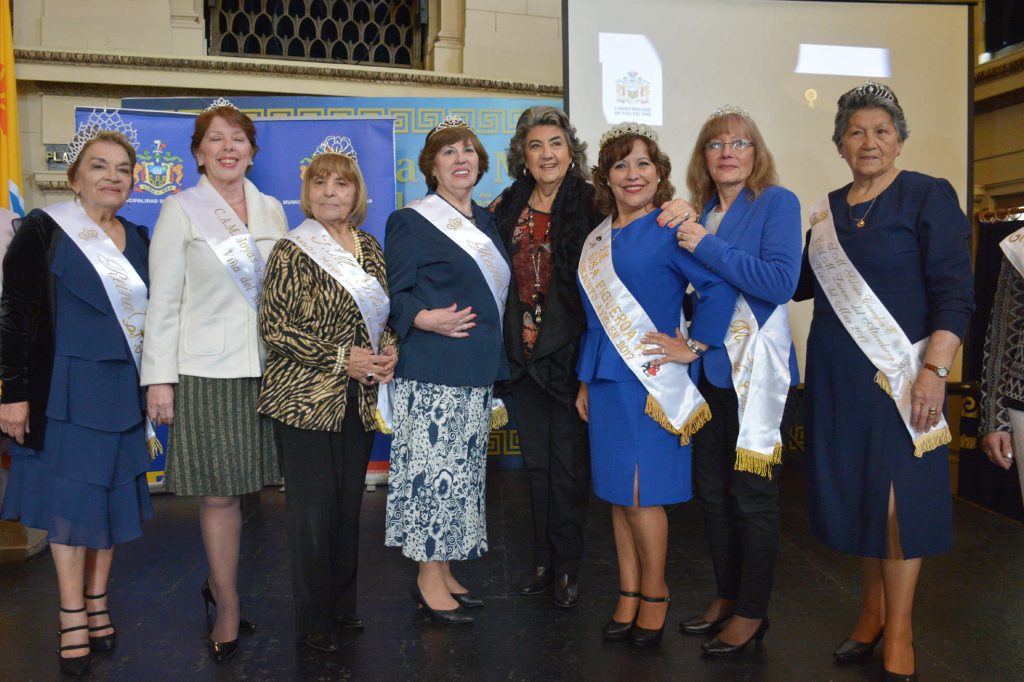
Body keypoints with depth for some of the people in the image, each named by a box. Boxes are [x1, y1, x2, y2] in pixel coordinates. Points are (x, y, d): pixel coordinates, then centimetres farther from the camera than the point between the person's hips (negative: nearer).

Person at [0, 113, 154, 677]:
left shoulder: (137, 239, 10)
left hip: (122, 392, 5)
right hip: (65, 391, -5)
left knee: (112, 494, 10)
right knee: (70, 498, 3)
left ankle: (97, 602, 25)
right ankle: (73, 618, 15)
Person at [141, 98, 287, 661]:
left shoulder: (271, 210, 11)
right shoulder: (180, 211, 1)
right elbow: (163, 299, -2)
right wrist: (158, 378, -7)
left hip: (264, 367, 3)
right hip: (205, 370, -3)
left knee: (237, 487, 9)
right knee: (217, 493, 1)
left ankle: (217, 584, 31)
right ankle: (228, 609, 17)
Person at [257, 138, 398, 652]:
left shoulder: (369, 249, 11)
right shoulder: (291, 253, -6)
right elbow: (275, 327, -12)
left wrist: (388, 349, 0)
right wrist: (341, 356, -18)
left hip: (359, 399, 5)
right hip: (306, 399, -5)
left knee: (349, 503, 12)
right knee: (314, 508, 0)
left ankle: (343, 603, 27)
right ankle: (312, 619, 15)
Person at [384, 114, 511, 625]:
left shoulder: (485, 222, 17)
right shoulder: (411, 221, -3)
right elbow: (396, 296, -7)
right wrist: (425, 319, -24)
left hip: (477, 370, 7)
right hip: (431, 372, -7)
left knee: (463, 470, 11)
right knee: (433, 467, -6)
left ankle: (443, 571, 22)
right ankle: (429, 580, 7)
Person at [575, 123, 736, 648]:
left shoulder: (669, 230, -8)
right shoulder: (597, 239, 13)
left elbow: (721, 286, -19)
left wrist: (694, 346, -14)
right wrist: (585, 382, 17)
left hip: (649, 382, -6)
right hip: (605, 382, 7)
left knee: (641, 494, -1)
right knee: (616, 492, 12)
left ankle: (654, 595, 19)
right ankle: (628, 595, 24)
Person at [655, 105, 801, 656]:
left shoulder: (777, 202, -6)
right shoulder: (701, 213, 12)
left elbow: (780, 281, -20)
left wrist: (707, 247, -18)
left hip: (754, 368, -6)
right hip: (707, 365, 7)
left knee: (752, 495, 3)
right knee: (711, 490, 13)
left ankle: (752, 612, 18)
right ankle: (726, 596, 30)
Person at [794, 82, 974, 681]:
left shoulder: (928, 195, -3)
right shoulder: (830, 208, 12)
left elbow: (955, 292, -9)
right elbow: (804, 282, 16)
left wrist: (934, 370, -19)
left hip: (899, 374, -5)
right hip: (837, 375, 5)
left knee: (898, 494, -2)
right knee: (858, 489, 10)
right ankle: (875, 607, 27)